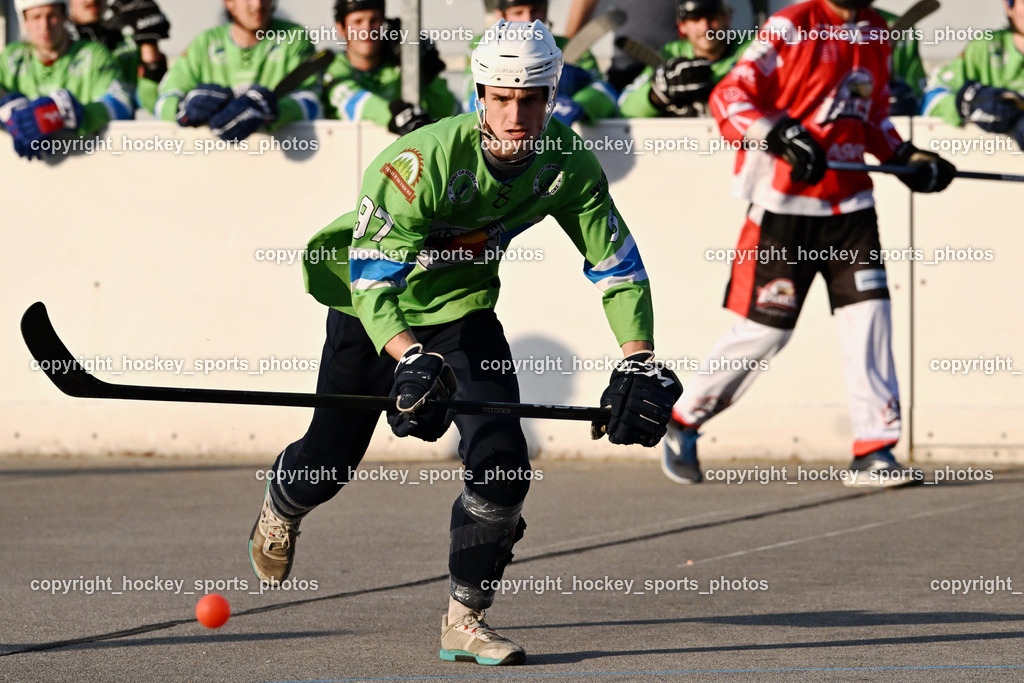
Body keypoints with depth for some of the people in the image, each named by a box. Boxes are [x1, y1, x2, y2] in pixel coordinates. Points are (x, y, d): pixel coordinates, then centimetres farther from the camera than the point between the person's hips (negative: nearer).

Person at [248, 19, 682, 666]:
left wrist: (639, 363, -26)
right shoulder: (422, 159, -35)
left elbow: (617, 262, -12)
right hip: (374, 309, -3)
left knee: (502, 462, -15)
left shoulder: (568, 165, -20)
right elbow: (371, 275, -40)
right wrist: (411, 361, -55)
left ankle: (465, 619, 1)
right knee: (331, 458, 9)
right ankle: (281, 507, 49)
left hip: (463, 307, 3)